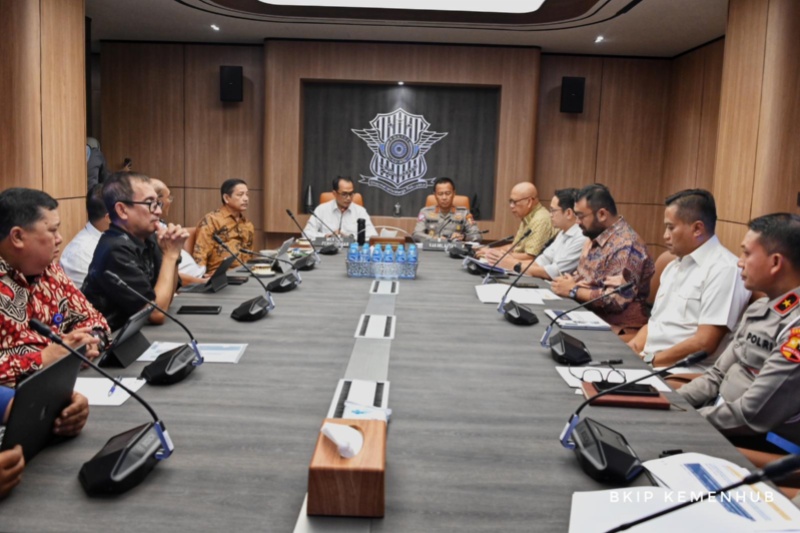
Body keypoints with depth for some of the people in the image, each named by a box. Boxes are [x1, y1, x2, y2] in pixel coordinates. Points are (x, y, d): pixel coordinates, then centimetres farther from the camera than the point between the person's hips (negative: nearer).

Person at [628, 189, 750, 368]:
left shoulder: (724, 269, -11)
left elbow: (704, 343, -17)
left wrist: (649, 360, -13)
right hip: (647, 362, 8)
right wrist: (628, 351, 0)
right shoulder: (674, 266, 17)